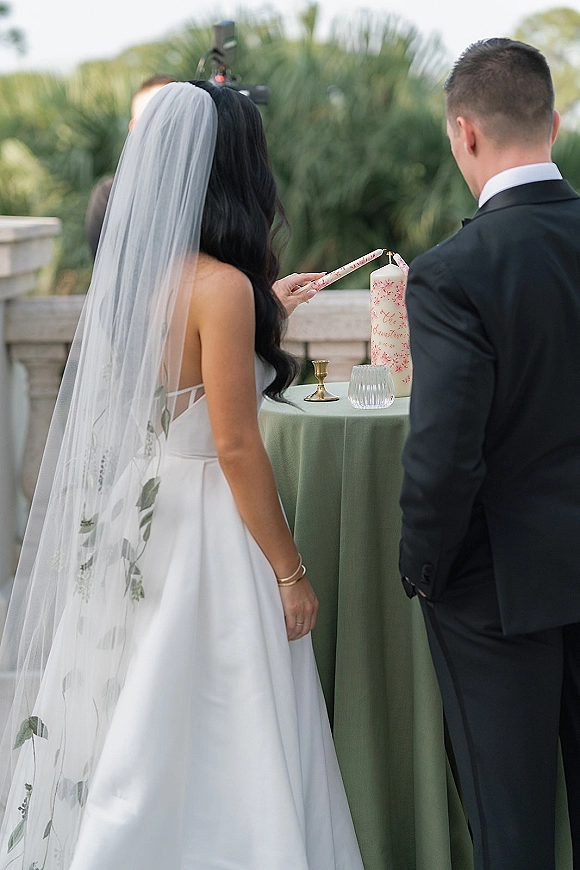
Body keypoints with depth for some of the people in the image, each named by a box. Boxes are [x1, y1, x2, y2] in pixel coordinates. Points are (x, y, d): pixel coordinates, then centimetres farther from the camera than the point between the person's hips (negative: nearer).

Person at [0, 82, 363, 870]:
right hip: (201, 528, -8)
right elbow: (235, 446, -18)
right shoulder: (222, 285, -18)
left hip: (125, 518, 8)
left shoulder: (126, 273, 5)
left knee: (127, 735, 16)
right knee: (208, 746, 3)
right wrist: (290, 571, -10)